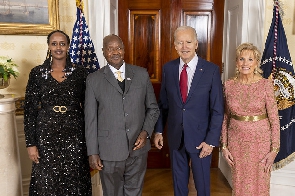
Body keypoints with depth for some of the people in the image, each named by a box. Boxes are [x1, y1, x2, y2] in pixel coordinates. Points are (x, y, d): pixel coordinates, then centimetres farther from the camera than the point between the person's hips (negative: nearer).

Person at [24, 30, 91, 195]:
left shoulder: (80, 72, 2)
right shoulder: (37, 73, 1)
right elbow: (30, 110, 1)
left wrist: (89, 138, 1)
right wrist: (31, 143, -3)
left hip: (74, 133, 0)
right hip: (46, 133, 0)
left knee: (75, 181, 7)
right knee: (46, 182, 6)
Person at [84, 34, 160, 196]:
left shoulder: (142, 74, 2)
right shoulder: (93, 80, -2)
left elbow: (153, 108, 8)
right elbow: (90, 119, -1)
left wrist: (146, 131, -7)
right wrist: (92, 152, -3)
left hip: (137, 148, 2)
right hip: (109, 151, -1)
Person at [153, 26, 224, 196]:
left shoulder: (211, 70, -11)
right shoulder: (168, 68, -1)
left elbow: (218, 109, -9)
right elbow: (163, 103, 6)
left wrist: (211, 141, -12)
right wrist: (159, 131, 6)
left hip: (201, 137, -3)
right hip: (175, 136, 3)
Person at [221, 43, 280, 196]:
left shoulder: (265, 85, -8)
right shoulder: (229, 85, -2)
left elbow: (274, 119, -6)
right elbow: (225, 117, 4)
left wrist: (274, 149, -9)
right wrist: (224, 146, 3)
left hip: (261, 139, -2)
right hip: (236, 140, 2)